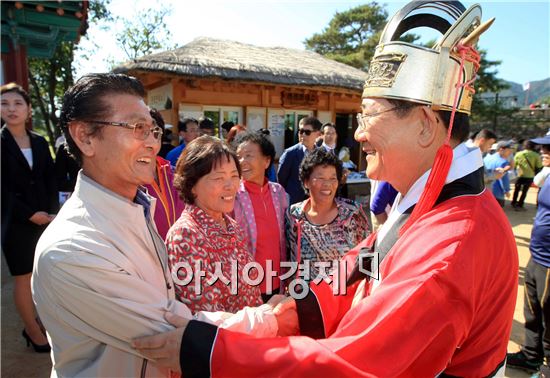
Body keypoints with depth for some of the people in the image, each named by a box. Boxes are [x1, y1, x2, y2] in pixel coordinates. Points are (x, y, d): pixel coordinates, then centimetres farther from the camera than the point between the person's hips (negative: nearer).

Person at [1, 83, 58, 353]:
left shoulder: (40, 142, 9)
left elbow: (50, 181, 7)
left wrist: (53, 212, -5)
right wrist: (30, 215, -14)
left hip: (45, 218, 4)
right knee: (24, 277, 6)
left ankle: (40, 319, 26)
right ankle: (33, 330, 20)